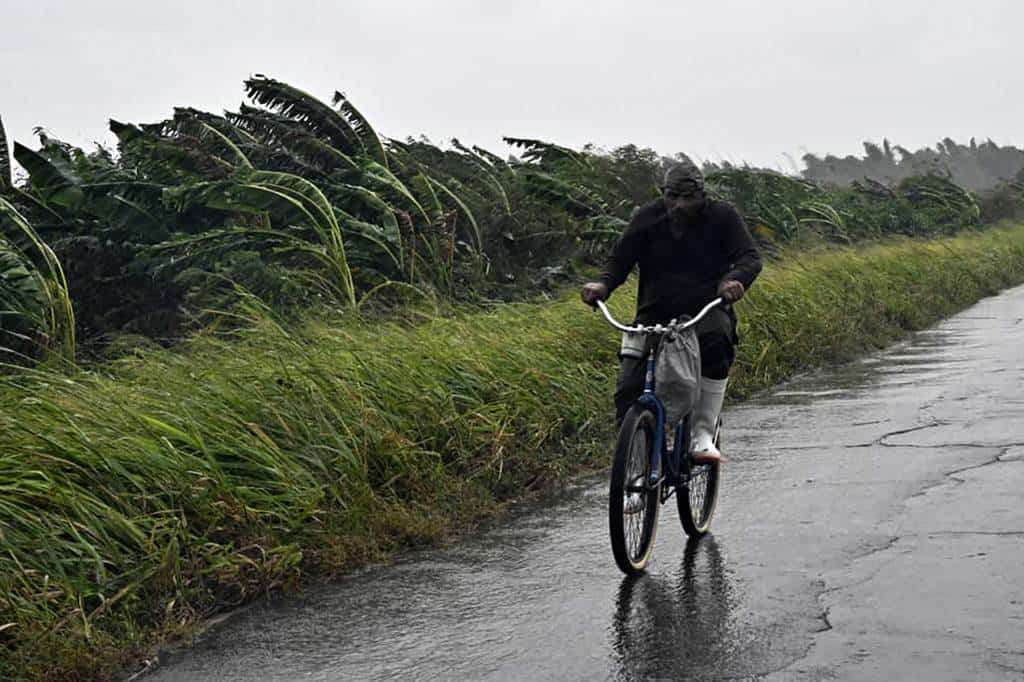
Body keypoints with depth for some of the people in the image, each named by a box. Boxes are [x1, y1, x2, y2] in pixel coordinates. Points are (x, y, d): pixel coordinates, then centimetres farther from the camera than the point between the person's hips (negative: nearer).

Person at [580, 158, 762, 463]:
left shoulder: (722, 217, -1)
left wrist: (736, 280, -34)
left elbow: (750, 257, -10)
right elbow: (620, 260, 1)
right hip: (655, 314, 2)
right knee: (629, 392, -16)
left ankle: (703, 435, -28)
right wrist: (603, 285, -22)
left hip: (705, 312, -1)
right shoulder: (647, 218, 3)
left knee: (716, 341, -38)